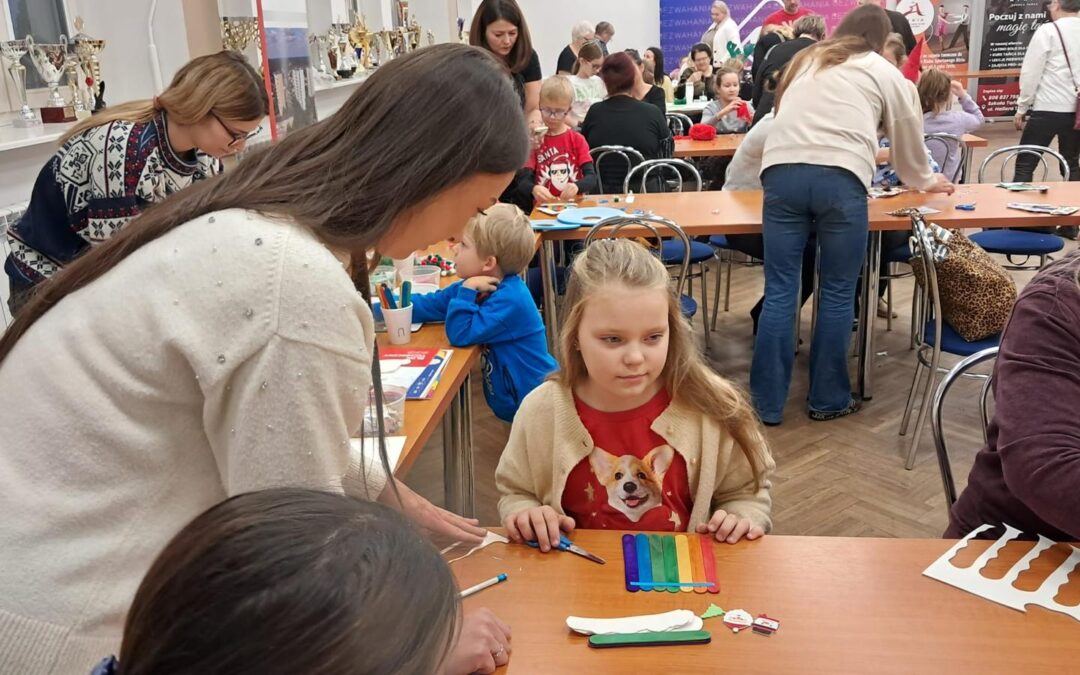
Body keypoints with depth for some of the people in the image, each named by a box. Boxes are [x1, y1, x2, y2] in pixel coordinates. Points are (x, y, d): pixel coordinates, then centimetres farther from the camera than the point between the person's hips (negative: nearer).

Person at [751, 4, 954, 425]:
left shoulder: (805, 61, 30)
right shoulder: (887, 74, 21)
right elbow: (909, 144, 29)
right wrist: (925, 182, 48)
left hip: (782, 171, 3)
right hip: (840, 177, -3)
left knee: (779, 291, 3)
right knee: (838, 293, 7)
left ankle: (768, 404, 7)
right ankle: (828, 400, 16)